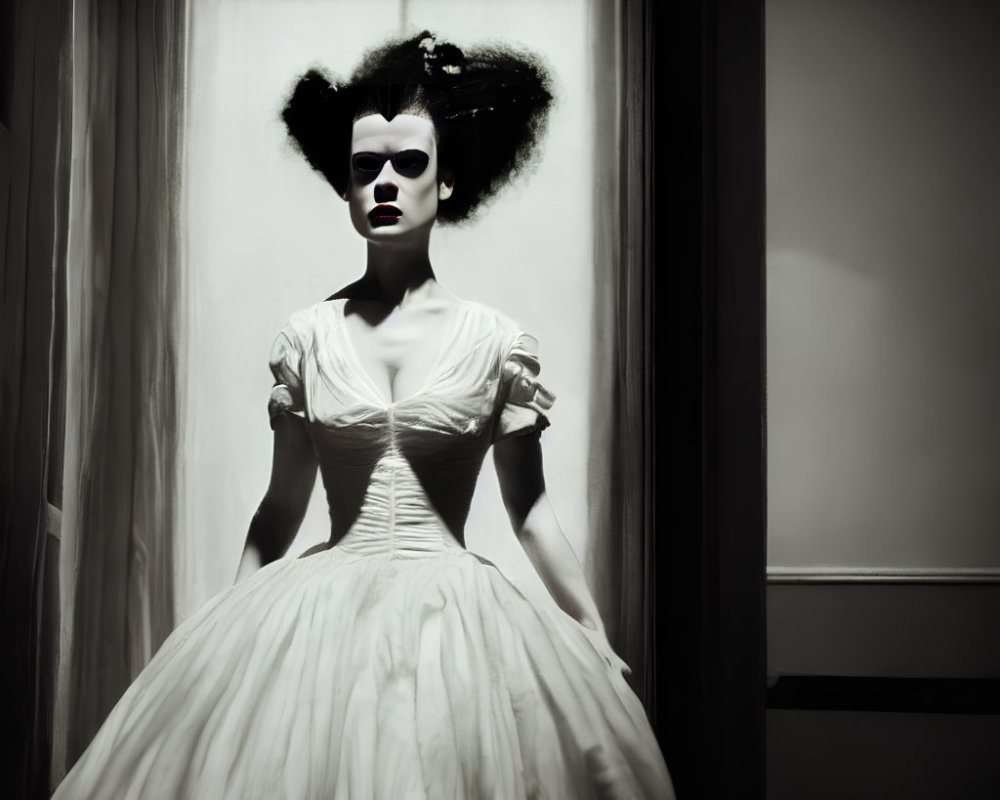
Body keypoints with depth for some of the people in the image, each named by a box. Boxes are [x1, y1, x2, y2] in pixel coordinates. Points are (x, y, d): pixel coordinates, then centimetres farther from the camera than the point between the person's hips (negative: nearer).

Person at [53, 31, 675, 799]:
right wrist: (227, 631, 8)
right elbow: (282, 505, 9)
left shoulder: (496, 341, -1)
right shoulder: (309, 335, 2)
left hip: (455, 614, -1)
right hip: (323, 618, 1)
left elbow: (529, 506, 5)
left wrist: (600, 646, 5)